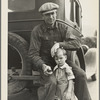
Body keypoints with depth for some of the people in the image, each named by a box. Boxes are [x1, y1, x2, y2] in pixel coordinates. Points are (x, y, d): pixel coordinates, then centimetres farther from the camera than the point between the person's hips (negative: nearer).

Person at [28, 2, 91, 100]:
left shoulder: (62, 27, -3)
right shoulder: (37, 31, -12)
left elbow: (77, 43, -12)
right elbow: (33, 54, -13)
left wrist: (59, 44, -28)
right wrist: (43, 66, -32)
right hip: (45, 62, -3)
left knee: (81, 74, -13)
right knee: (51, 82, -31)